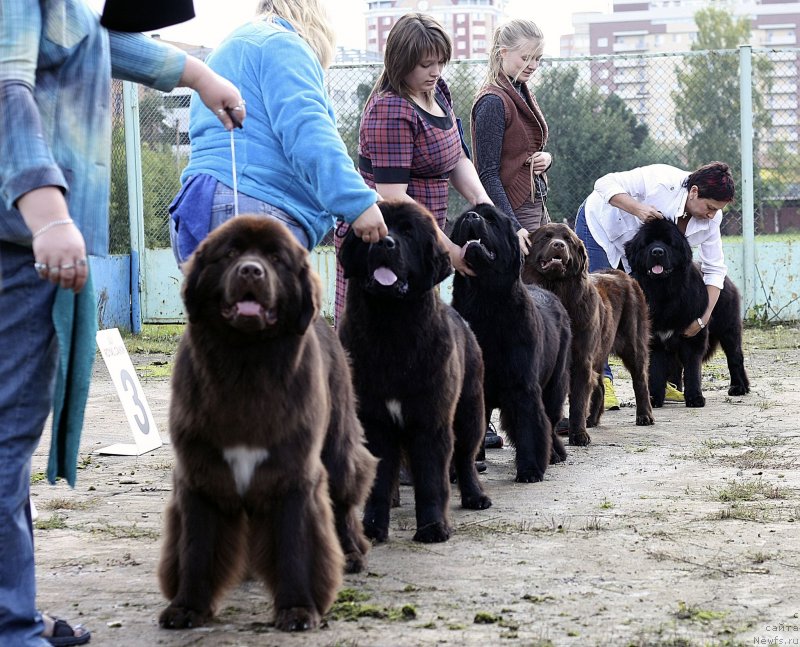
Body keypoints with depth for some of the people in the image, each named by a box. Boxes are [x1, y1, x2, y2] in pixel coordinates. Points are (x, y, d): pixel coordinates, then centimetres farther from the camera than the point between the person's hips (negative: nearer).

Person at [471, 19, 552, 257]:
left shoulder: (523, 95, 14)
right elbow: (488, 174, -16)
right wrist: (512, 227, -23)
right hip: (513, 212, -9)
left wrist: (546, 158, 1)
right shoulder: (493, 102, -13)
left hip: (537, 208, 9)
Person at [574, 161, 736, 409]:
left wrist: (703, 318, -18)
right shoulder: (661, 180, -36)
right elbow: (606, 184, -30)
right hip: (598, 225, -6)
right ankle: (602, 380, -17)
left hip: (635, 249, 6)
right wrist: (637, 208, -44)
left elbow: (715, 269, -10)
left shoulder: (711, 219, -18)